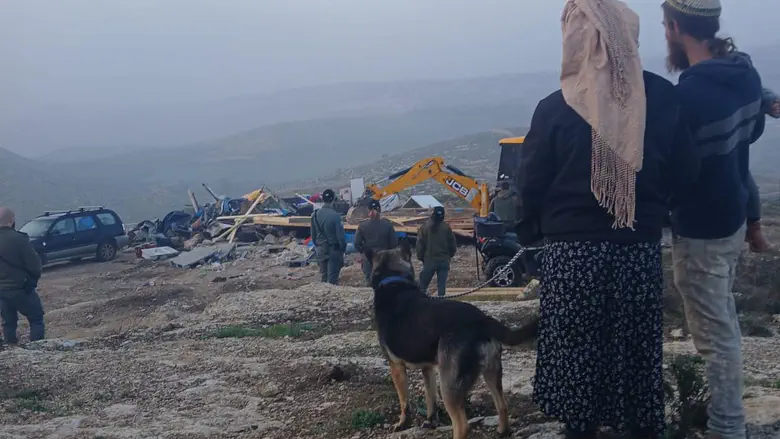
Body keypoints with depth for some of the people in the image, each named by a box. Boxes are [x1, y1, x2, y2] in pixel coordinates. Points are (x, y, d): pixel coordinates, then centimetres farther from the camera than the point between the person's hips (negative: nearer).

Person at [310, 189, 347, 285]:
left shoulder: (315, 215, 0)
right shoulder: (335, 215, -17)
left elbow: (313, 234, 8)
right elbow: (340, 235, -13)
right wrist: (343, 248, -1)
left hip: (320, 249, 5)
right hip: (334, 249, -5)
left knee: (324, 275, 14)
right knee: (332, 278, -1)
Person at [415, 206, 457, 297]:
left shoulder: (424, 227, -5)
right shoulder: (446, 227, -3)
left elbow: (420, 245, -3)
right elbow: (453, 245, 2)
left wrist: (421, 257, 10)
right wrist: (449, 255, 17)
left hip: (429, 260, -1)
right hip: (444, 260, 1)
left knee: (423, 283, 8)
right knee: (442, 284, 4)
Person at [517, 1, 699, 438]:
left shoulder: (556, 107, -12)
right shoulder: (664, 97, -4)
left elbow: (531, 184, -6)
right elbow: (686, 172, 2)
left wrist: (530, 231, 13)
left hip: (573, 253, -2)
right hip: (641, 250, 3)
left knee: (577, 354, 12)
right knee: (637, 353, 17)